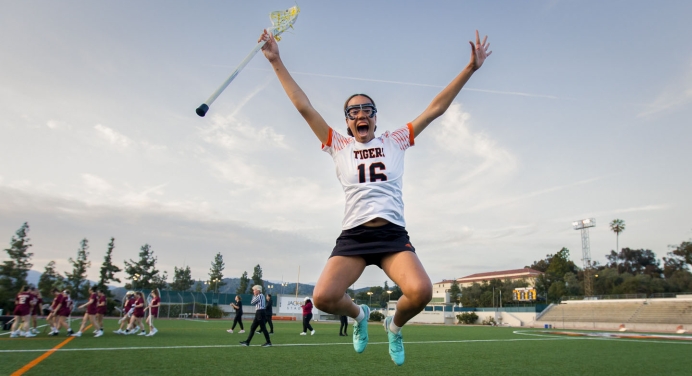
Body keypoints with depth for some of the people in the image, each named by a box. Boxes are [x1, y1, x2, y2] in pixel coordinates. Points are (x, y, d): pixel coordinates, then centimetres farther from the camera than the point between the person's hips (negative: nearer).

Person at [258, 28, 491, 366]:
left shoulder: (395, 141, 13)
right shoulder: (339, 146, 12)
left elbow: (436, 108, 12)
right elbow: (304, 107, 9)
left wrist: (470, 68, 8)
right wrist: (276, 62, 7)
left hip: (393, 234, 0)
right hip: (353, 235, 0)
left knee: (421, 291, -25)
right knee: (323, 297, -19)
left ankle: (395, 325, 13)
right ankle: (358, 314, 19)